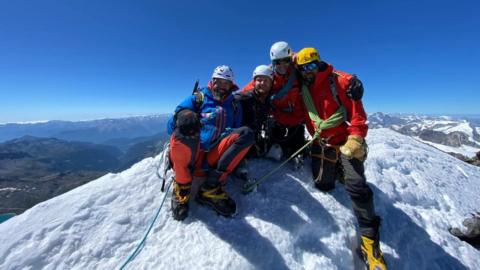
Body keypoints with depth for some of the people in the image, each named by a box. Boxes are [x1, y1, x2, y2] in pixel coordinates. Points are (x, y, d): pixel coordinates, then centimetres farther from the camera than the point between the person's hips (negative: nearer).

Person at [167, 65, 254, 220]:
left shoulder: (235, 105, 21)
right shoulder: (198, 98, 12)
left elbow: (237, 130, 17)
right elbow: (172, 126, 3)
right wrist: (183, 117, -18)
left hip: (215, 157, 2)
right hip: (189, 156, -1)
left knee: (246, 133, -19)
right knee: (186, 121, -32)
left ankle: (211, 188, -24)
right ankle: (182, 187, -14)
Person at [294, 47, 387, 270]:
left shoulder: (339, 81, -7)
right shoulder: (303, 89, 8)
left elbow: (356, 111, -11)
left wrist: (355, 138, -19)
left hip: (345, 141, -4)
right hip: (321, 142, 5)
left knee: (356, 186, -13)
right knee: (323, 185, 5)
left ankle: (369, 240, 3)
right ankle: (335, 167, 38)